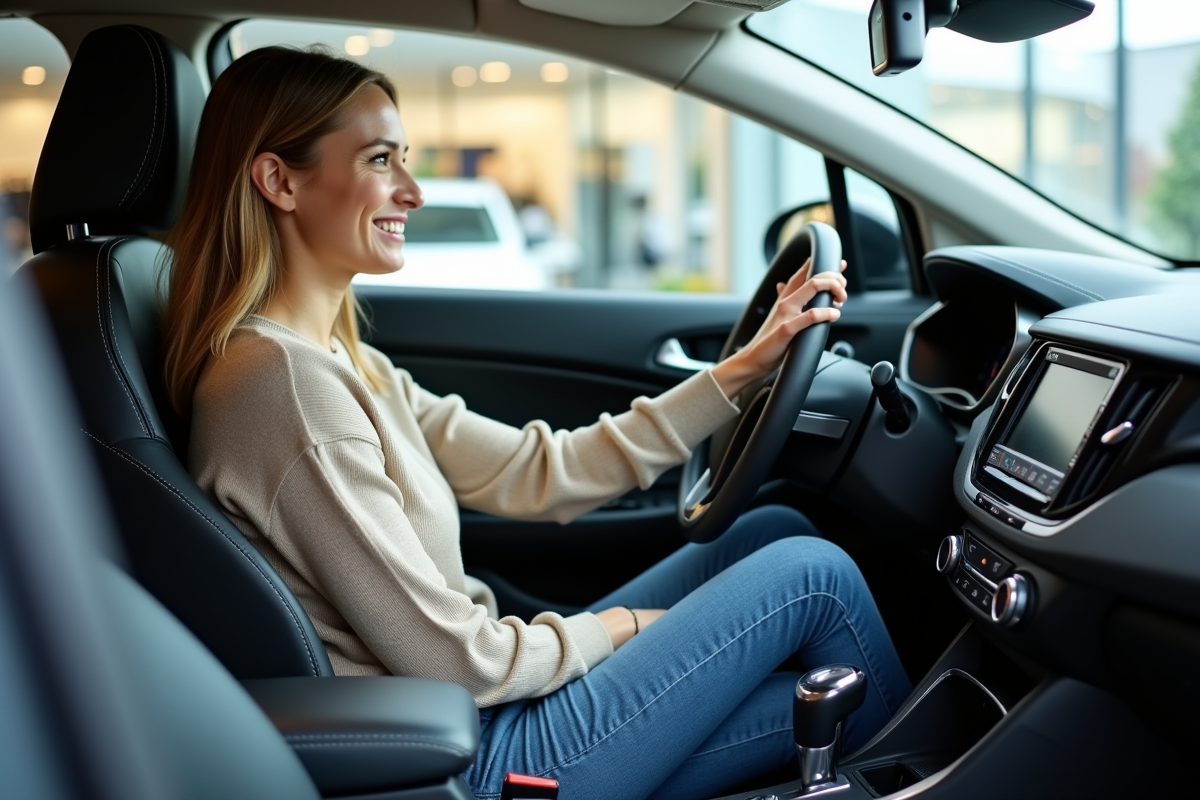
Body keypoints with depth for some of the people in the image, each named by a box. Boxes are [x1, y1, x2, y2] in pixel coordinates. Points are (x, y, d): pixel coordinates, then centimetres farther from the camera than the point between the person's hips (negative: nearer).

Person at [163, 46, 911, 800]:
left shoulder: (342, 361, 8)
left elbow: (538, 473, 5)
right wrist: (619, 626, -5)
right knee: (811, 573, -2)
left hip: (483, 700, 9)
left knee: (775, 530, 10)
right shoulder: (283, 380, -24)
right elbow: (455, 659, -23)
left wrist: (743, 369, 4)